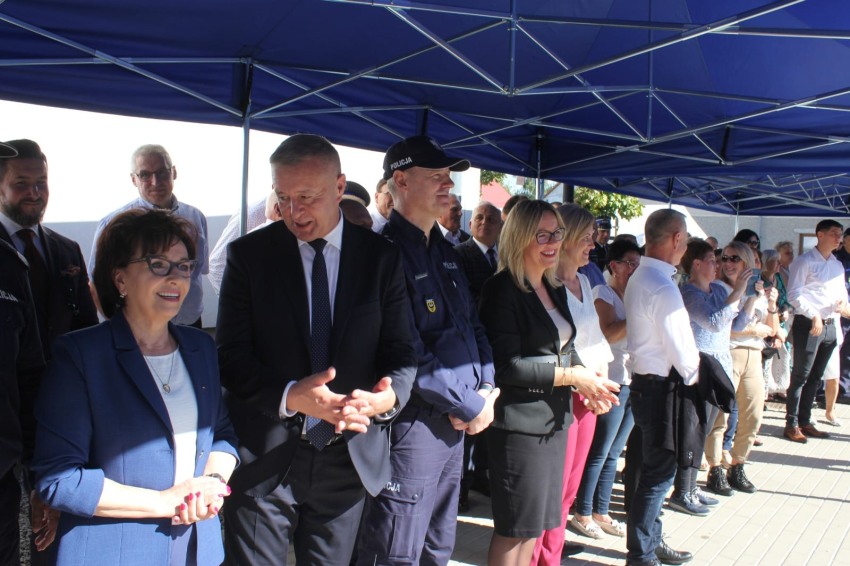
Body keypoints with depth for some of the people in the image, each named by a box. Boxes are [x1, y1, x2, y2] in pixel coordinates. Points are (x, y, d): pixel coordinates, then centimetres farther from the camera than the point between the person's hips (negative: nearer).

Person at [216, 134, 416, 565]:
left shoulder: (382, 257, 1)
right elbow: (231, 356, -6)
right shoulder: (249, 254, -3)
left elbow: (401, 350, 0)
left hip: (349, 460, 2)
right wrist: (290, 396, -24)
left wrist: (389, 395, -23)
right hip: (264, 458, -1)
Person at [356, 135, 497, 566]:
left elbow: (472, 324, 16)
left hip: (455, 422, 9)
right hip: (412, 422, -9)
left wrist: (484, 389, 0)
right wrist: (472, 405, -13)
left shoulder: (445, 251, 12)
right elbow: (408, 354, -22)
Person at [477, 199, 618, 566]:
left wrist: (583, 374, -2)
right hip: (519, 421, -8)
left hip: (555, 418, 8)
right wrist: (570, 376, -16)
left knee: (536, 521, 16)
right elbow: (506, 366, -20)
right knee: (512, 528, 2)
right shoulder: (503, 290, -14)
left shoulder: (555, 289, 13)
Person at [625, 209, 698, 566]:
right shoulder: (663, 288, -21)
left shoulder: (639, 278, 10)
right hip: (660, 388, -10)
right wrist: (693, 378, 0)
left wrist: (687, 373, 11)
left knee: (655, 471, 20)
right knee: (658, 474, 0)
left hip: (644, 384, 10)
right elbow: (681, 349, -18)